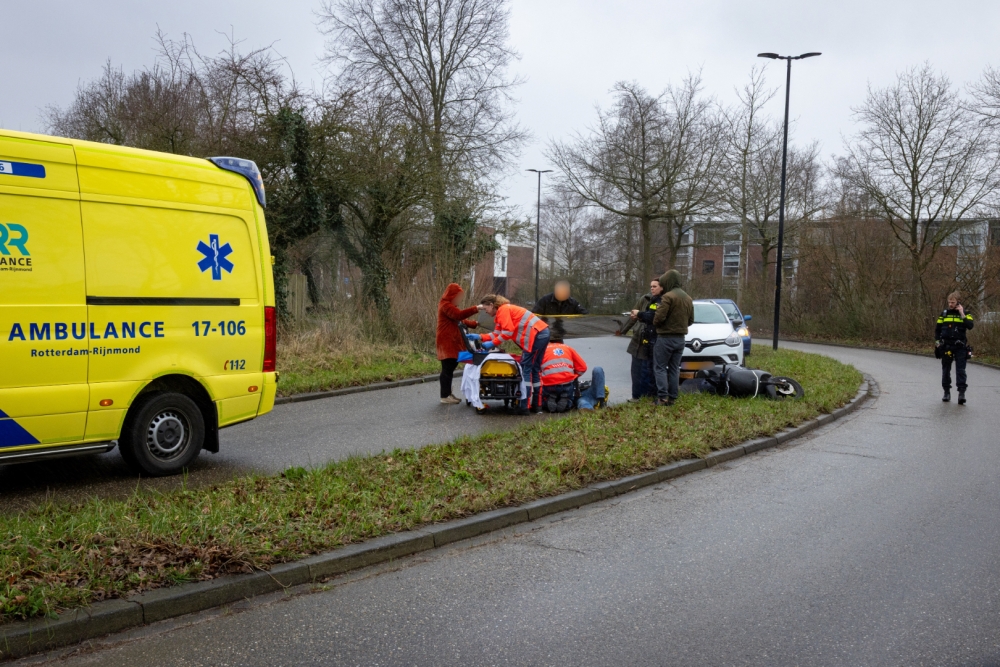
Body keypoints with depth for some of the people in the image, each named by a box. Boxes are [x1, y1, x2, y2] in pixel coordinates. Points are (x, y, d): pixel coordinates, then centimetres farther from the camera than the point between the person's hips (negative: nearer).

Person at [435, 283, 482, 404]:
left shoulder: (450, 306, 24)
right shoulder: (445, 305, -11)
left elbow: (460, 320, 21)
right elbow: (459, 315, -27)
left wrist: (475, 324, 8)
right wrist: (475, 309, -28)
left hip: (452, 342, 11)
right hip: (447, 342, -11)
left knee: (450, 368, 11)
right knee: (447, 369, -10)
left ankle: (448, 394, 15)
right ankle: (445, 396, -9)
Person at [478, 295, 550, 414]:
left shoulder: (503, 309, -8)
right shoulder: (500, 313, 23)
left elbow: (507, 332, -15)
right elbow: (497, 334, 16)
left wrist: (492, 343, -9)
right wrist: (480, 337, 8)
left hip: (536, 335, -11)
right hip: (543, 334, 11)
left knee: (526, 369, -9)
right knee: (535, 369, 14)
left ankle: (524, 406, -12)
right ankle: (537, 404, 17)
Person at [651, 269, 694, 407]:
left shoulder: (668, 296, -15)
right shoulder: (688, 298, 12)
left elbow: (659, 317, -20)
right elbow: (691, 320, 14)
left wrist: (655, 323, -1)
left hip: (666, 337, -7)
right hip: (680, 338, 7)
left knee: (660, 367, -2)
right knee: (674, 369, 10)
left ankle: (662, 397, -9)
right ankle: (672, 397, 9)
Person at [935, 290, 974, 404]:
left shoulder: (965, 314, 2)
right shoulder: (944, 313, 7)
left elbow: (970, 326, -16)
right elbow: (937, 329, 13)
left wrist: (962, 314, -17)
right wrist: (937, 341, 2)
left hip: (960, 346, -2)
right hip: (946, 346, 2)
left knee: (960, 370, -8)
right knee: (946, 370, 8)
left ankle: (962, 393, -11)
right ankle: (947, 392, 18)